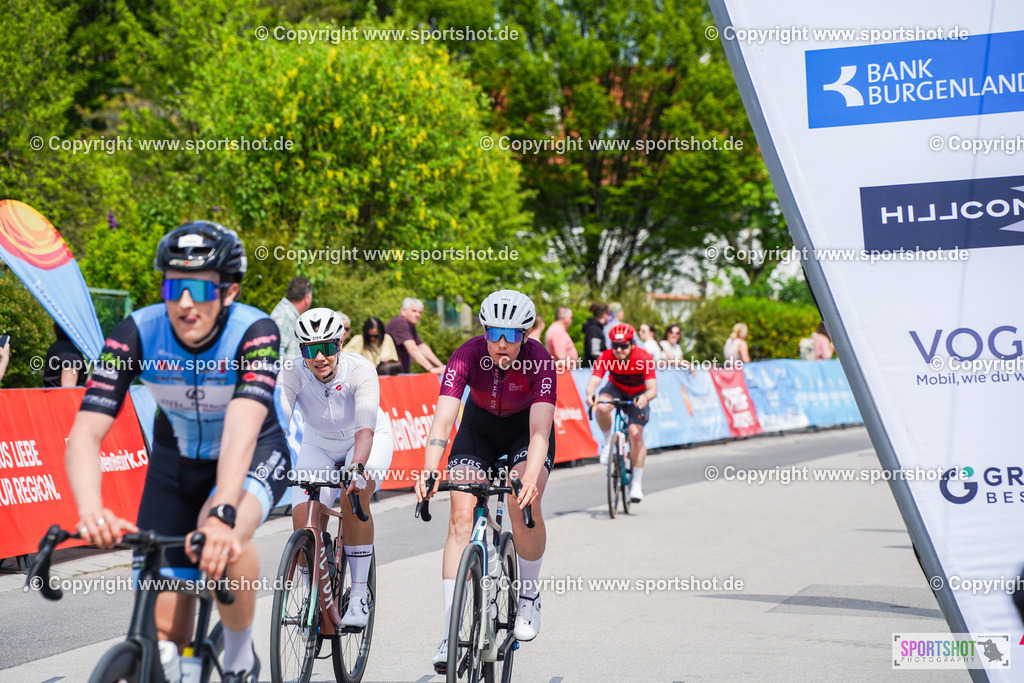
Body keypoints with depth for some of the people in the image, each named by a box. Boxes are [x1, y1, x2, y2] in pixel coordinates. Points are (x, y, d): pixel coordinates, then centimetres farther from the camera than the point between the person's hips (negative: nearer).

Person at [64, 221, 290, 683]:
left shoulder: (255, 332, -30)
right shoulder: (136, 334, -25)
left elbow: (241, 431, -44)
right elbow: (85, 434, -32)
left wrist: (222, 515, -60)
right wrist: (92, 512, -51)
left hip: (255, 454, -2)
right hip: (177, 458, 3)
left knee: (222, 541, -35)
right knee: (163, 630, -6)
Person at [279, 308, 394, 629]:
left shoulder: (361, 370, -33)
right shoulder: (293, 375, -26)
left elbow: (365, 429, -45)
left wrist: (357, 467, -63)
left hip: (368, 439, -3)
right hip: (319, 443, 3)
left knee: (354, 498, -31)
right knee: (303, 520, -16)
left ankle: (359, 595, -19)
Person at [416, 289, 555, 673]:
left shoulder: (540, 361, -31)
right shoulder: (467, 357, -29)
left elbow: (540, 430, -41)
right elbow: (443, 419, -37)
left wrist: (530, 478, -58)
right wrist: (428, 473, -53)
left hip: (526, 428, -1)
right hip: (479, 426, 1)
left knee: (525, 507, -27)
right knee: (462, 516, -16)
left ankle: (529, 594, 1)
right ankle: (451, 633, -14)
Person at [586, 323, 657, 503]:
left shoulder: (644, 358, -30)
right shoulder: (606, 358, -26)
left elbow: (653, 389, -35)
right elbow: (593, 382, -33)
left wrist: (645, 397, -58)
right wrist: (590, 394, -56)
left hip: (638, 395, -1)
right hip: (616, 389, 2)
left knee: (636, 434, -19)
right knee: (602, 408, -34)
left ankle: (637, 483, -7)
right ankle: (608, 441, -5)